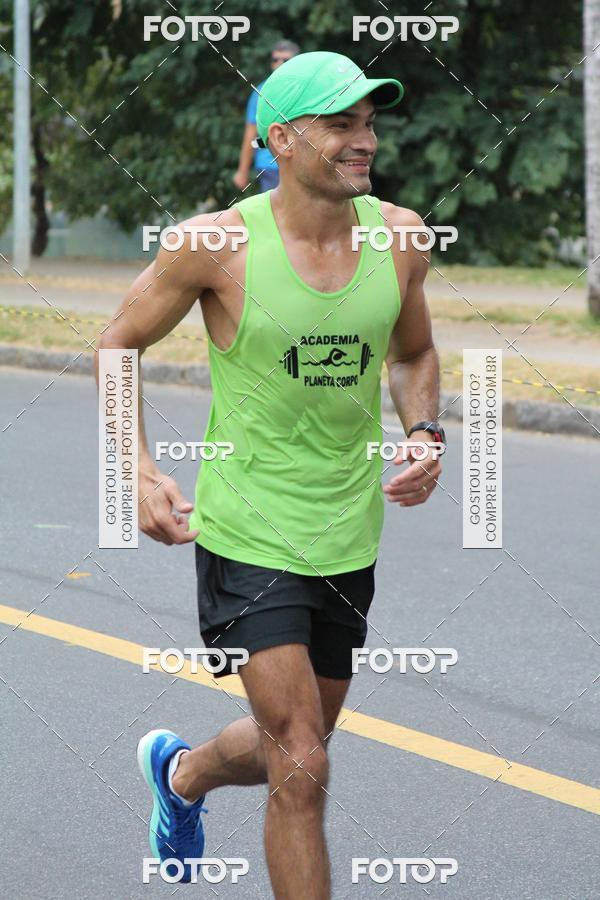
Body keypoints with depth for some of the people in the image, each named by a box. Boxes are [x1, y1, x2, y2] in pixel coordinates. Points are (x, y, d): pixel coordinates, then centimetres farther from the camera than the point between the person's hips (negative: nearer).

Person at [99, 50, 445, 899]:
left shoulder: (401, 237, -3)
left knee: (293, 749, 21)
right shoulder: (218, 244, -15)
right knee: (302, 771, -12)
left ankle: (181, 773, 53)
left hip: (349, 540, 5)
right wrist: (142, 475, -13)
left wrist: (423, 435, -4)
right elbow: (118, 345, -1)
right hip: (247, 535, -5)